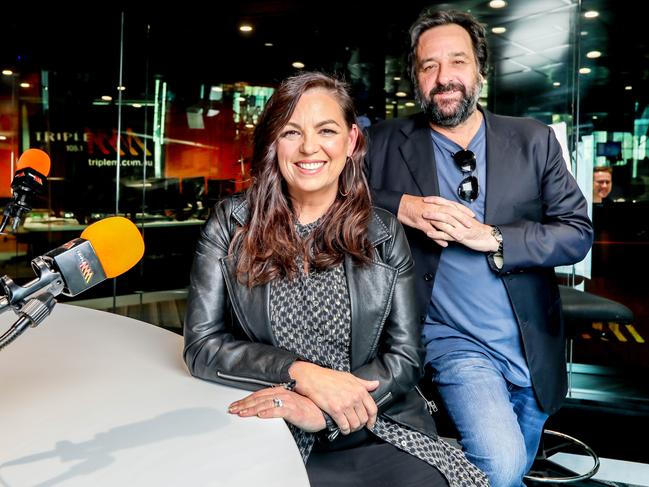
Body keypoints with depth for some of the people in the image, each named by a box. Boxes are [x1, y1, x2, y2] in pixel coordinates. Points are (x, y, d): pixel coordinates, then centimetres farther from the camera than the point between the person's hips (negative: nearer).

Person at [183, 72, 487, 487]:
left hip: (375, 433, 1)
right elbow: (202, 345, -4)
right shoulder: (231, 225, 1)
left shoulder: (383, 233, 4)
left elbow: (406, 356, 0)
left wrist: (319, 410, -16)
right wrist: (303, 373, -18)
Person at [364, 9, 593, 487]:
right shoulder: (387, 143, -3)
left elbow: (578, 233, -4)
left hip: (534, 346, 3)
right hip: (453, 340, -3)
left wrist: (491, 238, -19)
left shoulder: (533, 140, 0)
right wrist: (400, 207, -22)